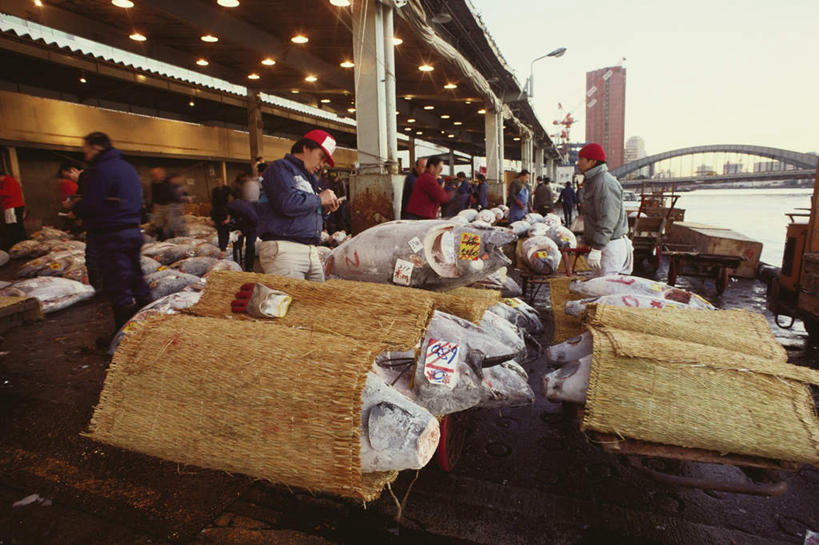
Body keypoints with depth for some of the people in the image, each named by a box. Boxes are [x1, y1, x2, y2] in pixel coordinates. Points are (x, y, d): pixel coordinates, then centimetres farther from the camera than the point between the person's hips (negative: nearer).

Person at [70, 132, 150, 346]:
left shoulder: (100, 170, -14)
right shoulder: (127, 168, 15)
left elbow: (89, 206, -18)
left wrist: (75, 206, 4)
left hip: (112, 235, -9)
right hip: (133, 231, 9)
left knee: (117, 286, -3)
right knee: (135, 279, 16)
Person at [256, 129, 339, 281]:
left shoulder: (309, 178, 26)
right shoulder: (280, 167, -1)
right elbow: (288, 204, -19)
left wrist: (324, 208, 11)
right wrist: (320, 199, -5)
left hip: (311, 251, 9)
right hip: (284, 250, -8)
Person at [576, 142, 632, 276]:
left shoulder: (605, 183, -17)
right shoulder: (592, 182, 17)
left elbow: (607, 221, -23)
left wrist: (596, 249, -24)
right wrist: (586, 241, 24)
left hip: (611, 245, -10)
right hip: (603, 244, 10)